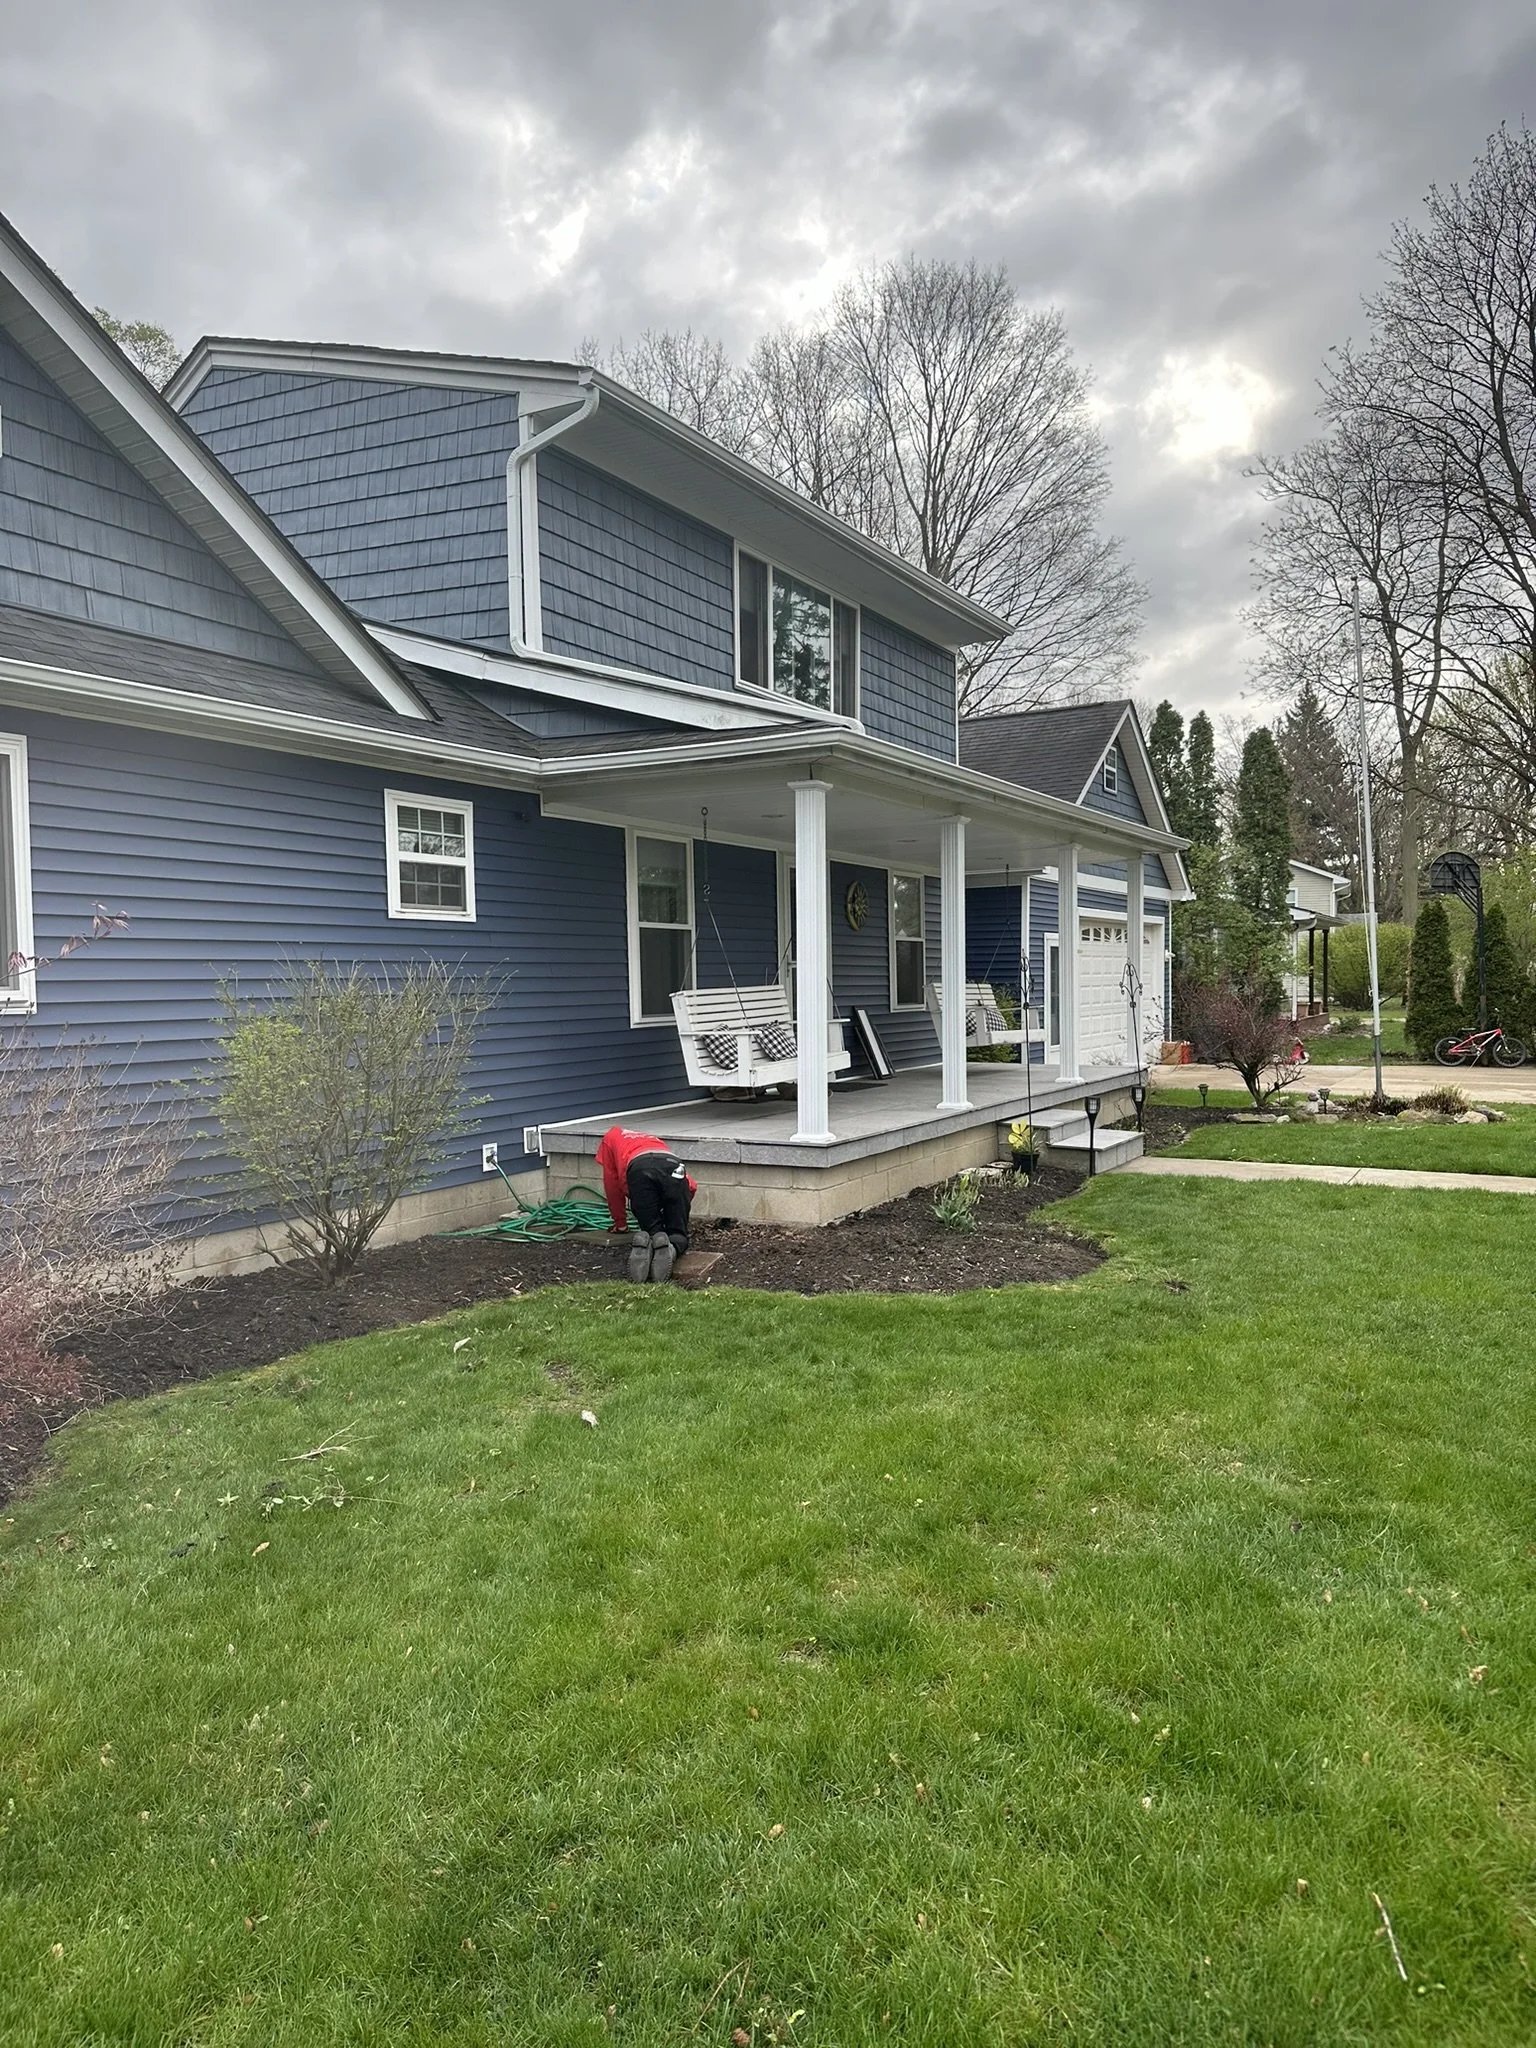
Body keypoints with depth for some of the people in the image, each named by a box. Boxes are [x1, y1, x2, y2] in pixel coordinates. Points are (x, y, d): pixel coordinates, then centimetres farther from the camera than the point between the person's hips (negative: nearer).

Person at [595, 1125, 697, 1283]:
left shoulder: (610, 1137, 40)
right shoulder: (653, 1140, 46)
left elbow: (612, 1184, 35)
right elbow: (692, 1186, 38)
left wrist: (619, 1223, 45)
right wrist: (676, 1214, 50)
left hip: (640, 1170, -2)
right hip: (674, 1167, 2)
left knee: (652, 1229, 10)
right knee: (678, 1234, 10)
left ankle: (644, 1246, -24)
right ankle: (671, 1250, -24)